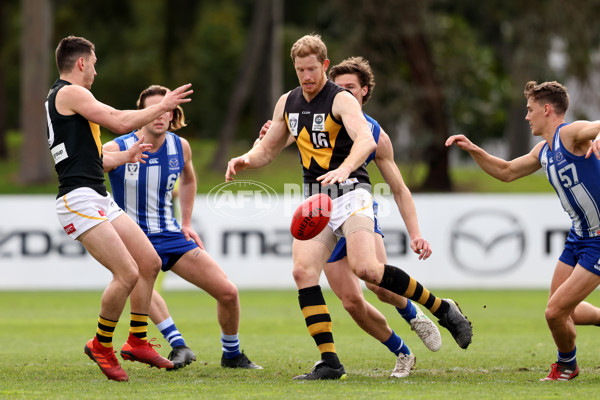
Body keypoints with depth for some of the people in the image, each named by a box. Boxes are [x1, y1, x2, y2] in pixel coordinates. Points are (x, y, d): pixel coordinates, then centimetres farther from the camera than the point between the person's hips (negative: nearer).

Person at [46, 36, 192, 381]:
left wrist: (126, 156, 43)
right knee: (128, 273, -17)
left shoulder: (64, 97, 23)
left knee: (150, 262, 10)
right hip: (80, 200, -11)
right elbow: (120, 121, -13)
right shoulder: (70, 93, -9)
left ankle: (137, 342, 18)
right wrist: (162, 106, 0)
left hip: (101, 200, 11)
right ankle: (101, 346, 0)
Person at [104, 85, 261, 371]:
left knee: (228, 292, -1)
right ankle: (178, 345, -39)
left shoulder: (180, 147, 0)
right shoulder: (117, 149, -14)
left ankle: (232, 355, 24)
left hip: (172, 237, 4)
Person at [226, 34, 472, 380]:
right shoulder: (288, 103, 12)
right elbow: (268, 149, 23)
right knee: (303, 271, -13)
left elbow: (366, 140, -28)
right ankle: (329, 362, -11)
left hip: (350, 192, -6)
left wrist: (344, 169, -47)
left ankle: (444, 310, -8)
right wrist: (246, 160, 0)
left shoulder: (341, 100, -11)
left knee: (365, 268, -24)